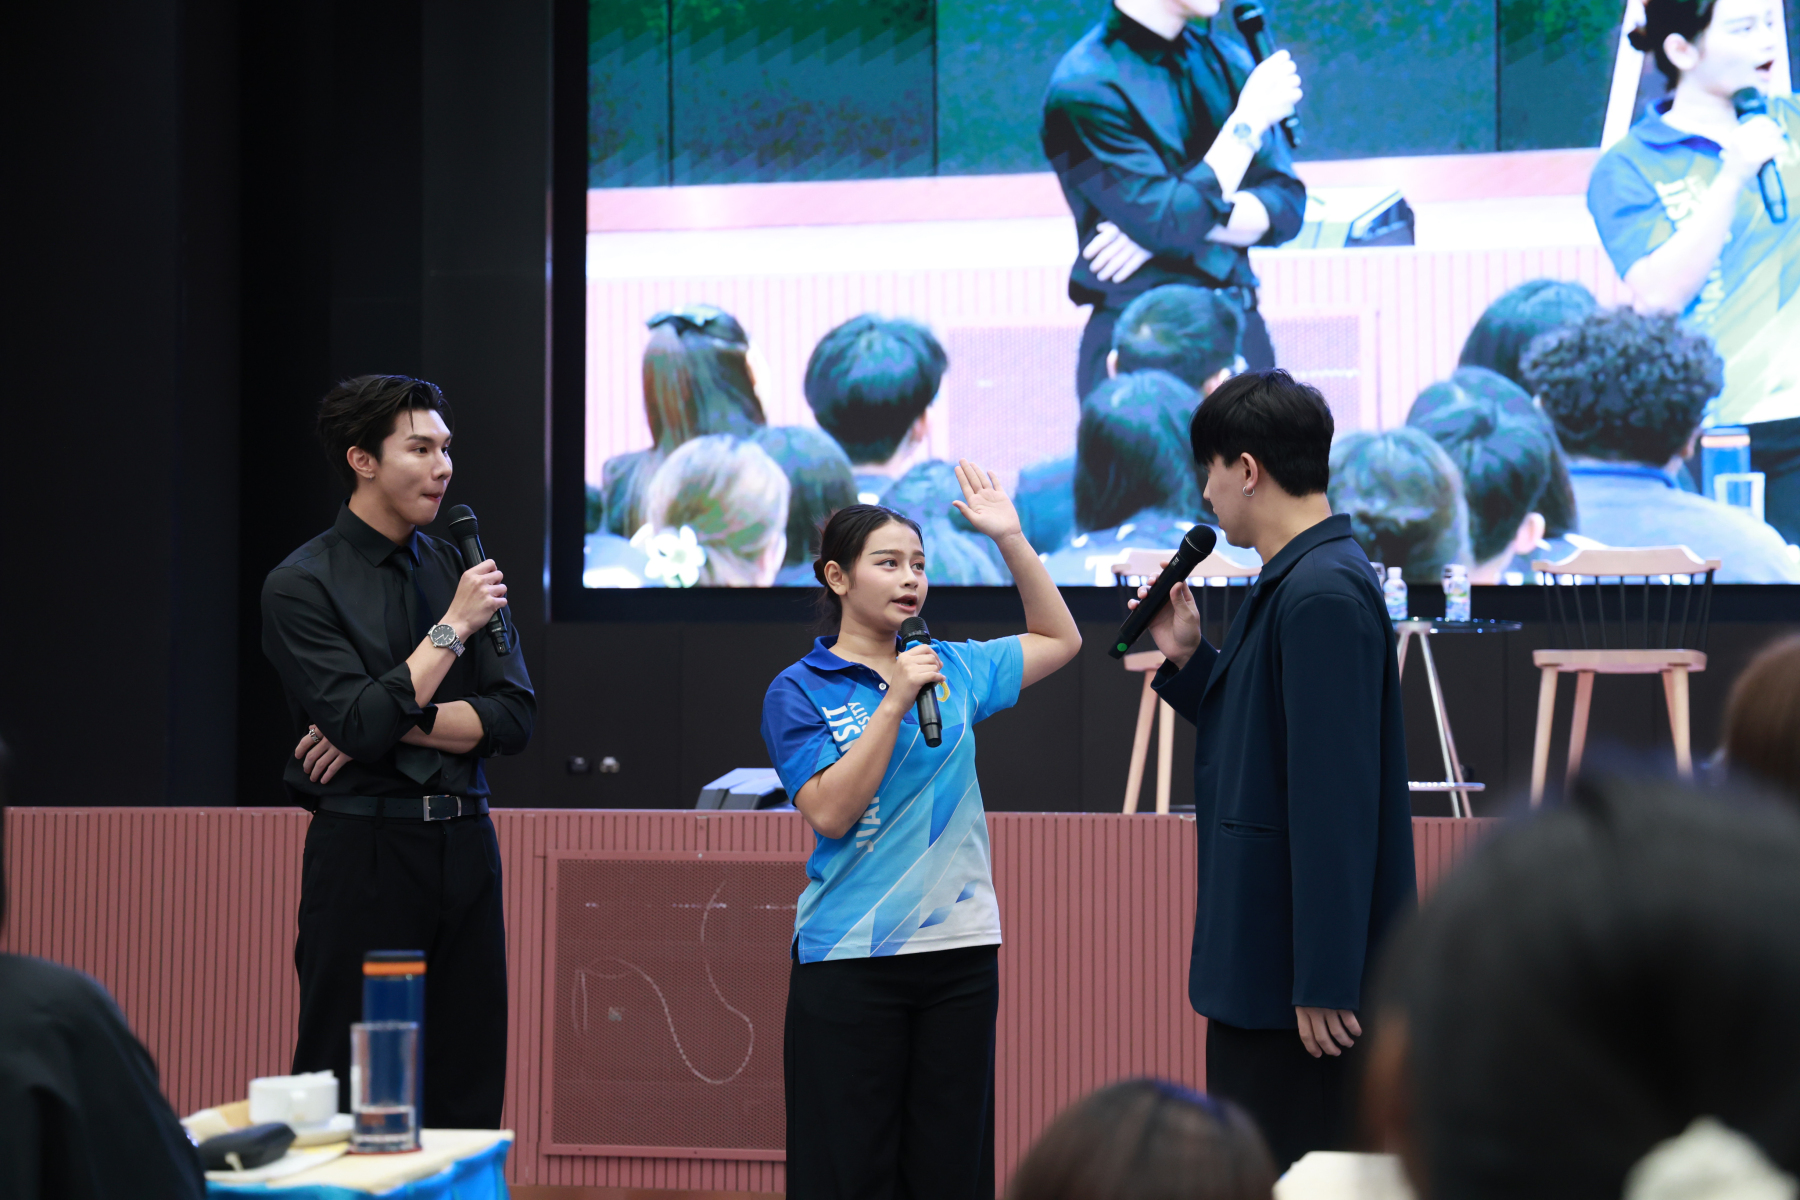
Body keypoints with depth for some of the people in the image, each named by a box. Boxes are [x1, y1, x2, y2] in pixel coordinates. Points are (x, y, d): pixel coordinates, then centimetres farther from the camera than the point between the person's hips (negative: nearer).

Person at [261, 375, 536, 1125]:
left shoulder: (454, 569, 11)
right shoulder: (301, 585, -5)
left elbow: (514, 717, 4)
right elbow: (360, 723, -16)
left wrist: (394, 722, -10)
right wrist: (454, 626, -11)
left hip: (465, 845, 5)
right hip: (364, 851, -5)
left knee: (468, 1093, 6)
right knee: (347, 1095, -2)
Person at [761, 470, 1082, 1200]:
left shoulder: (953, 668, 11)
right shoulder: (800, 691, -2)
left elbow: (1059, 640, 22)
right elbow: (829, 812, -13)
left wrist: (1011, 540, 12)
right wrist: (895, 703, -17)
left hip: (960, 948, 4)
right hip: (850, 957, -4)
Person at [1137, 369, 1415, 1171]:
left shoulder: (1323, 595, -19)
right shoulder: (1295, 583, 14)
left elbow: (1336, 797, -24)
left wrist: (1324, 982, -24)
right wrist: (1189, 660, 9)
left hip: (1300, 975, -10)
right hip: (1262, 956, 10)